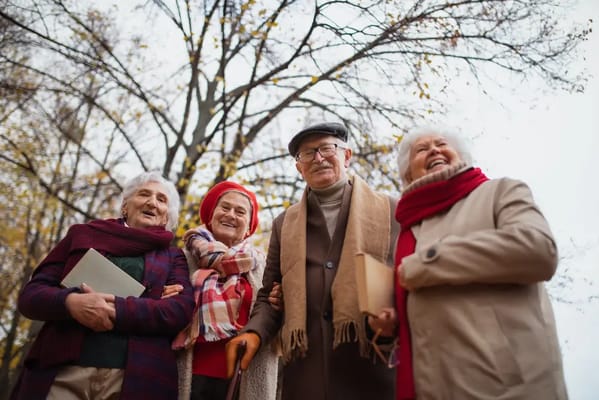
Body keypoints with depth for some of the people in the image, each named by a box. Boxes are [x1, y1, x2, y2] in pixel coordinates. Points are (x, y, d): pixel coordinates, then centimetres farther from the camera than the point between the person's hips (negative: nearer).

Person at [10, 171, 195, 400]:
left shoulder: (173, 257, 13)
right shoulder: (83, 234, 15)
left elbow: (182, 310, -4)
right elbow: (31, 293, 8)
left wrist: (116, 310, -16)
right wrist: (70, 301, -14)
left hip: (136, 379, 0)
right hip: (63, 373, 0)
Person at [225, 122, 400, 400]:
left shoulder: (392, 212, 5)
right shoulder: (284, 224, 13)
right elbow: (270, 295, 15)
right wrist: (254, 332, -3)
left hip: (374, 368, -2)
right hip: (304, 371, 2)